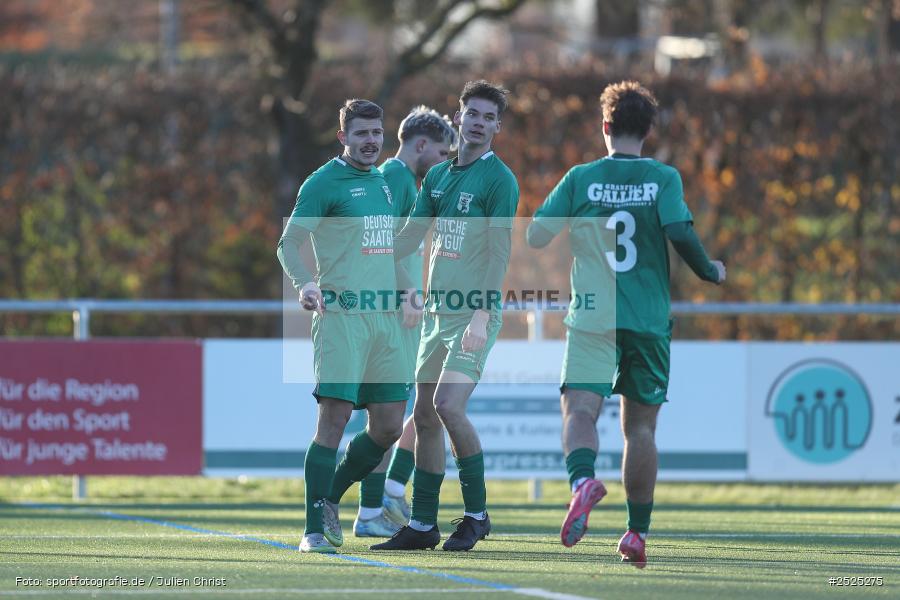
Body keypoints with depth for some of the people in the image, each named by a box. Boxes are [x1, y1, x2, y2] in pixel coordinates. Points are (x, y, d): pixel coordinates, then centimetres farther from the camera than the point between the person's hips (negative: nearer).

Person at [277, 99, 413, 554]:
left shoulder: (382, 182, 18)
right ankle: (314, 529, -9)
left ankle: (329, 499, 25)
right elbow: (289, 243, -12)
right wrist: (303, 283, -30)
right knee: (334, 418, -13)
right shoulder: (324, 182, -5)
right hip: (340, 312, -7)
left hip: (384, 317, 7)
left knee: (389, 426, 5)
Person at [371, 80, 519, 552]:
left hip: (475, 314, -7)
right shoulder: (438, 176, 13)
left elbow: (499, 251, -14)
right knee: (424, 415, 7)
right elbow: (409, 238, 20)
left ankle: (476, 514, -6)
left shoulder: (499, 179, -8)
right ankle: (422, 525, 14)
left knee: (448, 405, -19)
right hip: (437, 311, 7)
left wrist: (482, 316, -22)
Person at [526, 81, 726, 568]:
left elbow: (536, 236, 2)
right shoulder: (663, 178, 0)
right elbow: (679, 231, -13)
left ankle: (583, 480, -44)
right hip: (649, 321, 1)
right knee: (640, 425, 11)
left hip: (592, 320, -1)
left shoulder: (581, 178, 2)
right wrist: (709, 271, 5)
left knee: (580, 409, -12)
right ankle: (637, 533, 12)